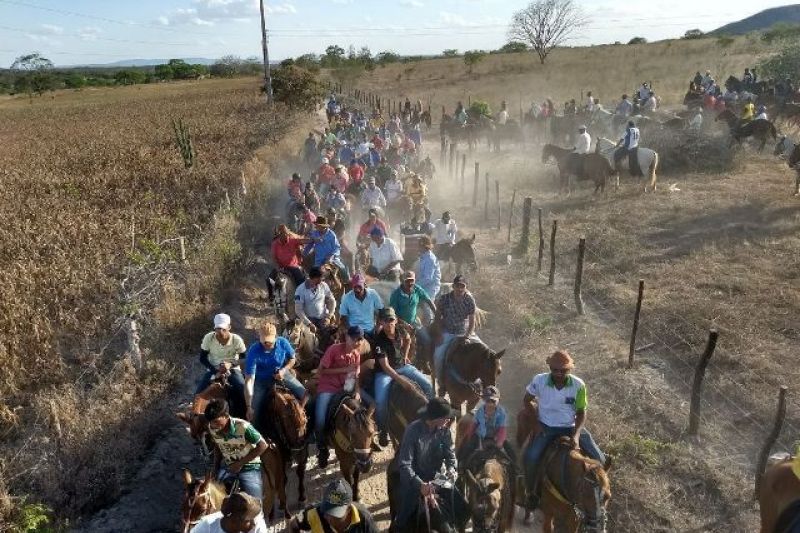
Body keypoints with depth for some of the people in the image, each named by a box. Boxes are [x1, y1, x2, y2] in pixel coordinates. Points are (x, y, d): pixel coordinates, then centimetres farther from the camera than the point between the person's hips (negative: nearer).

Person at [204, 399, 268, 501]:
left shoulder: (243, 427, -27)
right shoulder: (212, 428, -11)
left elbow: (263, 446, -17)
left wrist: (240, 463, -16)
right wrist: (215, 469, 3)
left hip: (249, 467, -4)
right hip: (226, 467, 5)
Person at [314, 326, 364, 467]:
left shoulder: (357, 354, 5)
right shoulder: (334, 349, -12)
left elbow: (355, 376, 7)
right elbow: (320, 371, -13)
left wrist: (357, 391, -13)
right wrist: (344, 369, -17)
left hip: (346, 389, 5)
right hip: (328, 388, -5)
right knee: (320, 419, -22)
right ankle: (322, 448, 5)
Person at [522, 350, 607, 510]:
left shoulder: (578, 385, -12)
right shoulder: (539, 380, -12)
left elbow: (581, 412, -4)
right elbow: (526, 401, 5)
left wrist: (576, 435, -20)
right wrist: (536, 420, -8)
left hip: (571, 427, 1)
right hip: (546, 428, -1)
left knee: (599, 459, -10)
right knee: (530, 458, -25)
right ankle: (532, 492, 1)